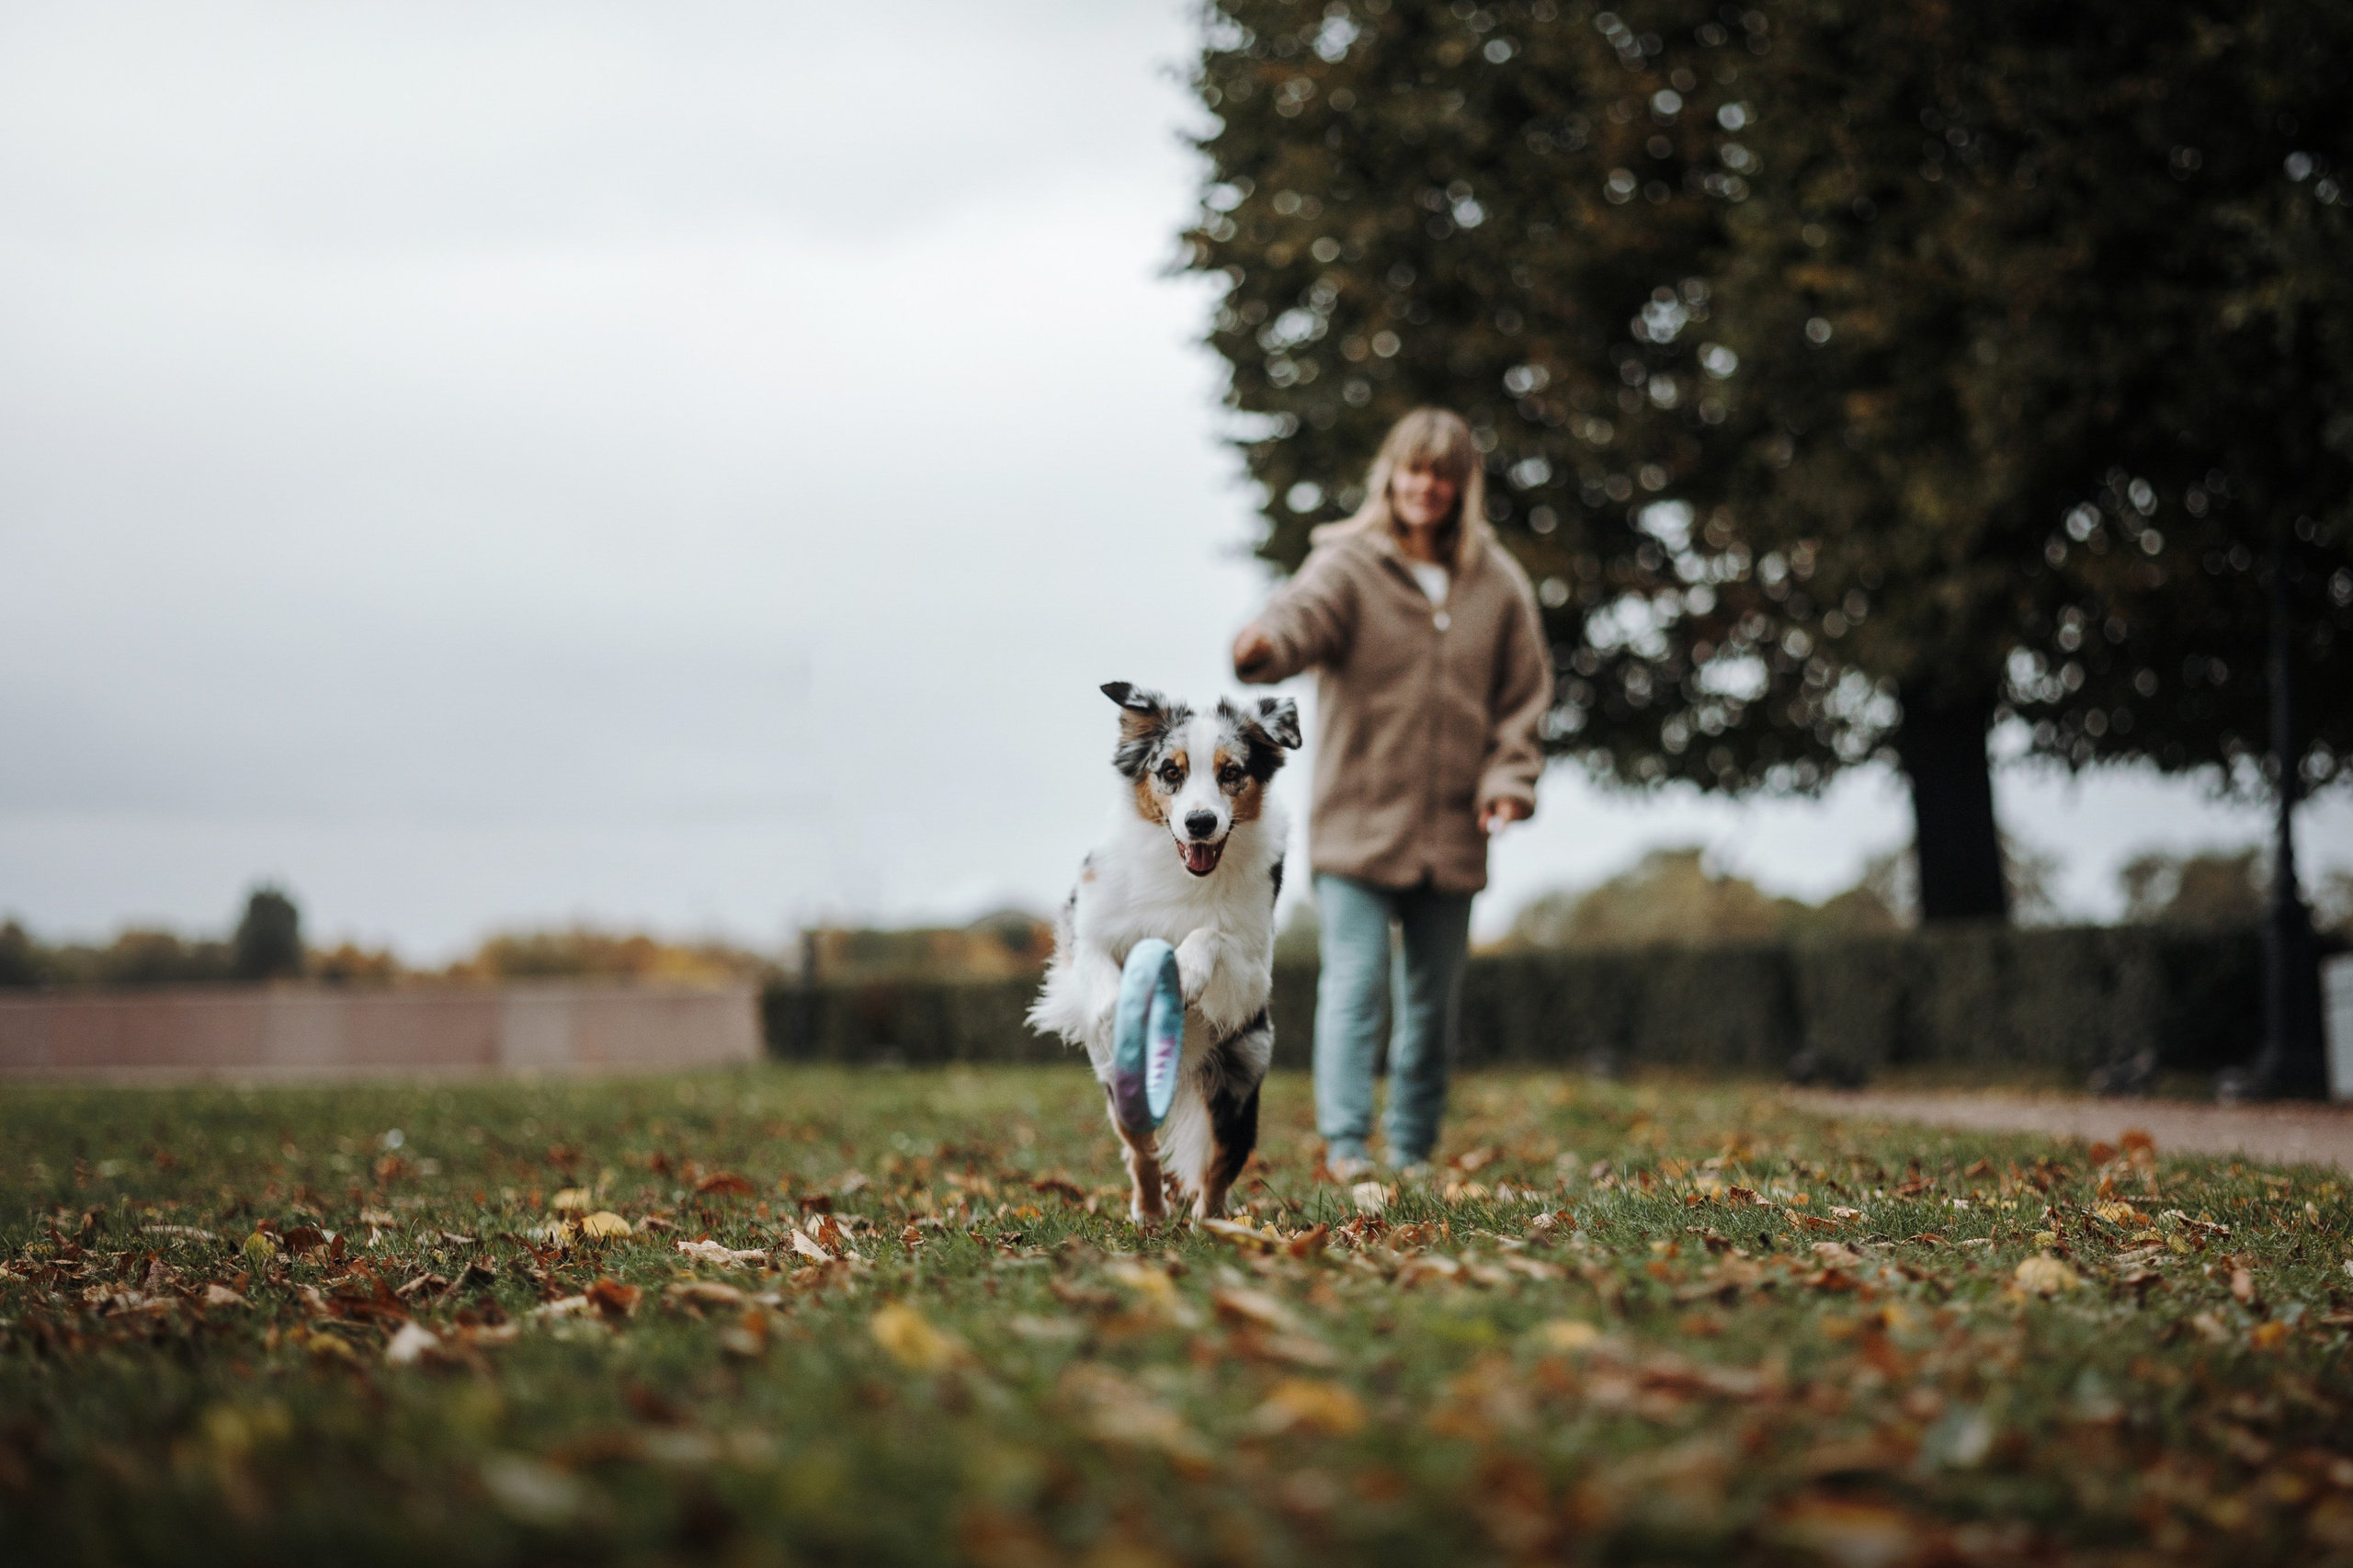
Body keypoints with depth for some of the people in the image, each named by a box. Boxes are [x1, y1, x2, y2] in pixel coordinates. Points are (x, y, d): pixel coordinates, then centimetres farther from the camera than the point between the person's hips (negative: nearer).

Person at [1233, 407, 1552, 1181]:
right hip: (1358, 820, -4)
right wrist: (1265, 646, -49)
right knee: (1355, 986, -11)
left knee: (1434, 1001, 11)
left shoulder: (1498, 583, 6)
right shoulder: (1348, 564, -5)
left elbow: (1524, 694, 12)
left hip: (1453, 833, 4)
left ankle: (1414, 1152, 22)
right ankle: (1346, 1146, -11)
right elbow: (1304, 611, -26)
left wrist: (1507, 781, -2)